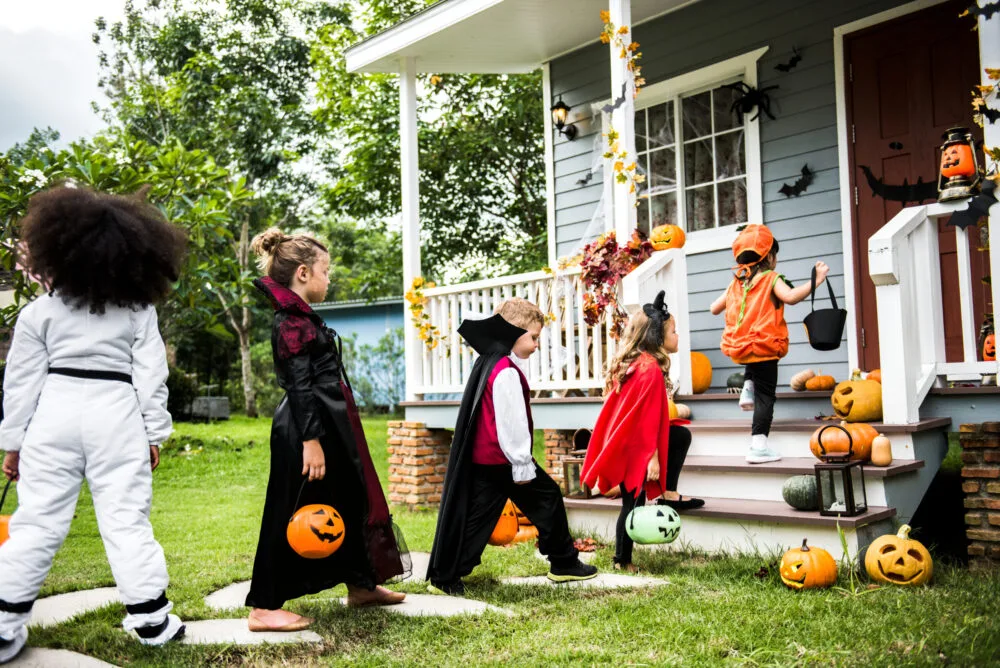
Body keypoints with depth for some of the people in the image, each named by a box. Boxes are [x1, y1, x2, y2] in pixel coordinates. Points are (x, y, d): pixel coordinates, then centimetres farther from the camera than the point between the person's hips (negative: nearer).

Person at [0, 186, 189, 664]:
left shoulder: (39, 312, 4)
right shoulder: (139, 310, 3)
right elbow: (151, 374, 2)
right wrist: (154, 431, 8)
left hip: (54, 415, 1)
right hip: (116, 417, -1)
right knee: (126, 517, 2)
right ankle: (150, 617, 7)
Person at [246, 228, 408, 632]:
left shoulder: (298, 317, 15)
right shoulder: (293, 321, -15)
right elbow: (299, 387, -21)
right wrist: (310, 440, -23)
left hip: (325, 426, 10)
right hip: (305, 431, -10)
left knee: (349, 502, 17)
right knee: (292, 517, -2)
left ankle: (360, 585, 31)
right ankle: (264, 608, 8)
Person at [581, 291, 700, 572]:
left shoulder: (629, 363, 7)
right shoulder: (651, 369, -20)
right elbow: (649, 418, -21)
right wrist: (653, 457, -18)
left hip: (619, 440, 9)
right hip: (633, 446, -9)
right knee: (634, 501, 2)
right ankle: (623, 560, 13)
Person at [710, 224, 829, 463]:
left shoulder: (735, 283, 9)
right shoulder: (771, 279, -7)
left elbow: (714, 309, 15)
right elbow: (790, 297, -25)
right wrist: (816, 280, -21)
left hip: (738, 347, 6)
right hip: (764, 346, -6)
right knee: (765, 395, 0)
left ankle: (748, 389, 18)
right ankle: (758, 445, -5)